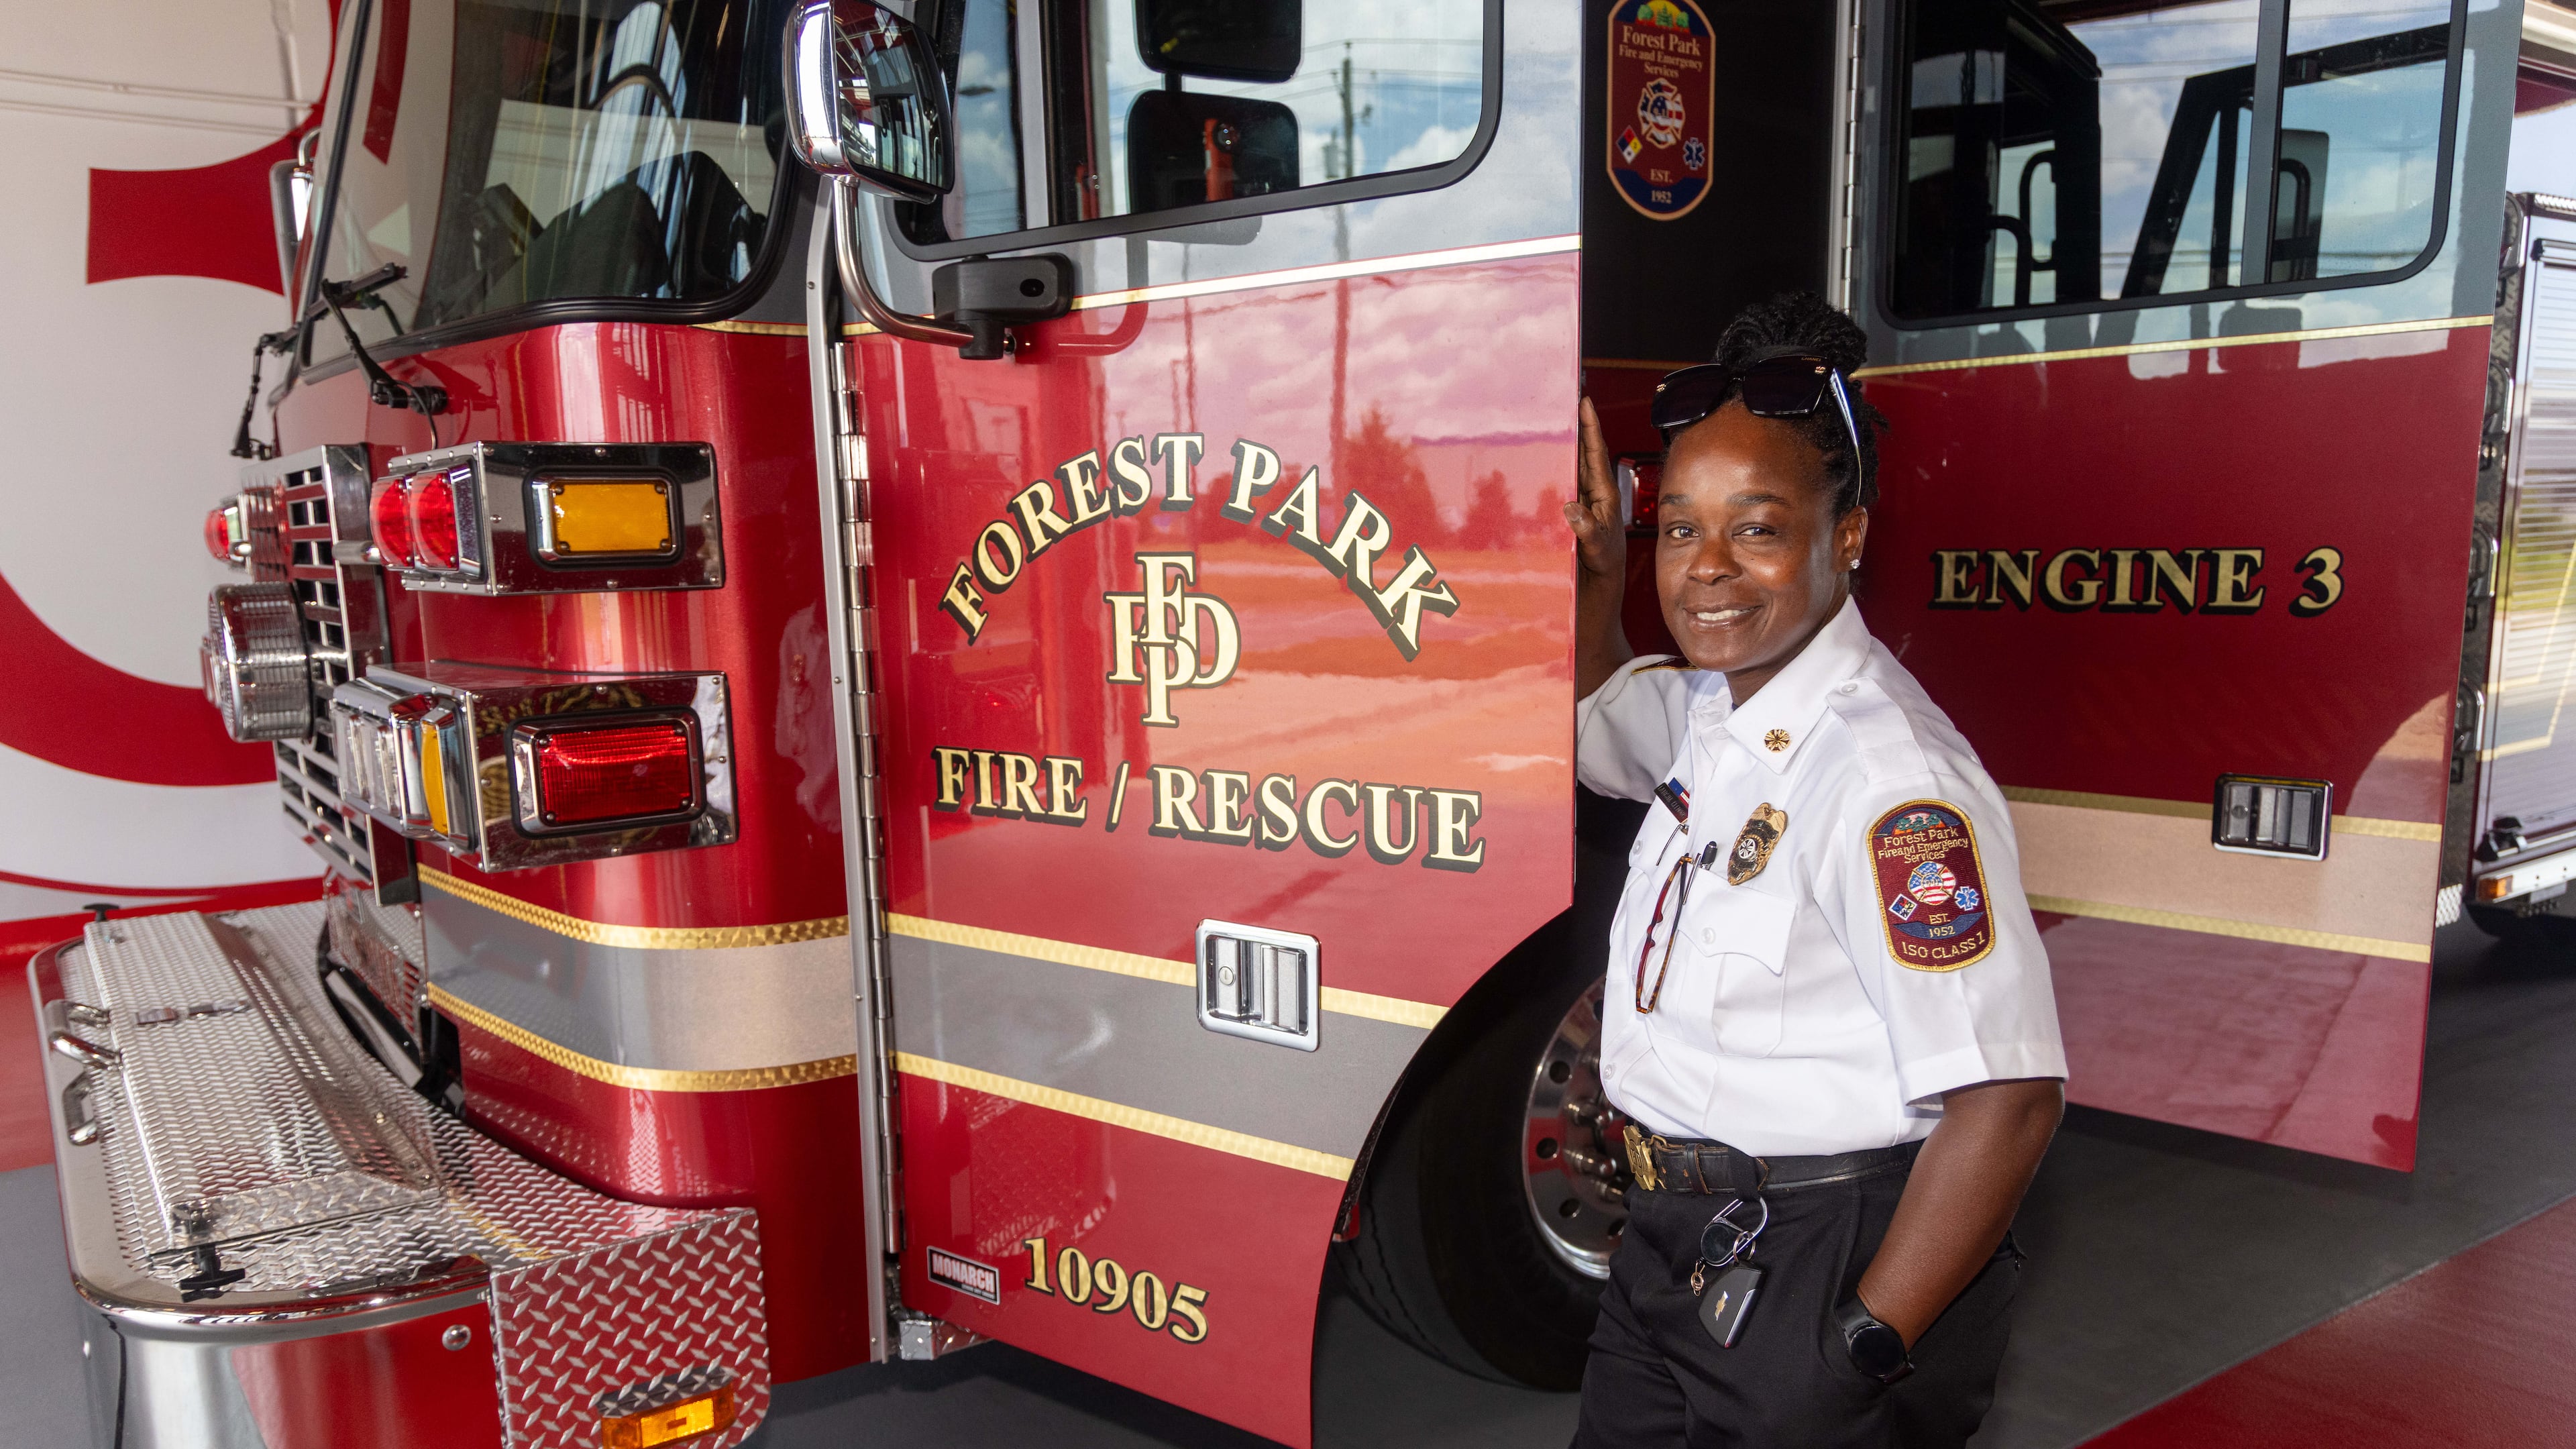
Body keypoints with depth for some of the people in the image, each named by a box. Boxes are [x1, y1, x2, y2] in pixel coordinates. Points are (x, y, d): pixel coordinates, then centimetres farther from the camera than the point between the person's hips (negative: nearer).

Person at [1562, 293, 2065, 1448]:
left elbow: (2004, 1099, -27)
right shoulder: (1714, 710, 3)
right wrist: (1597, 574, 10)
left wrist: (1862, 1346, -20)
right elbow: (1592, 725, 27)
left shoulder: (1888, 776, -25)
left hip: (1817, 1267, -8)